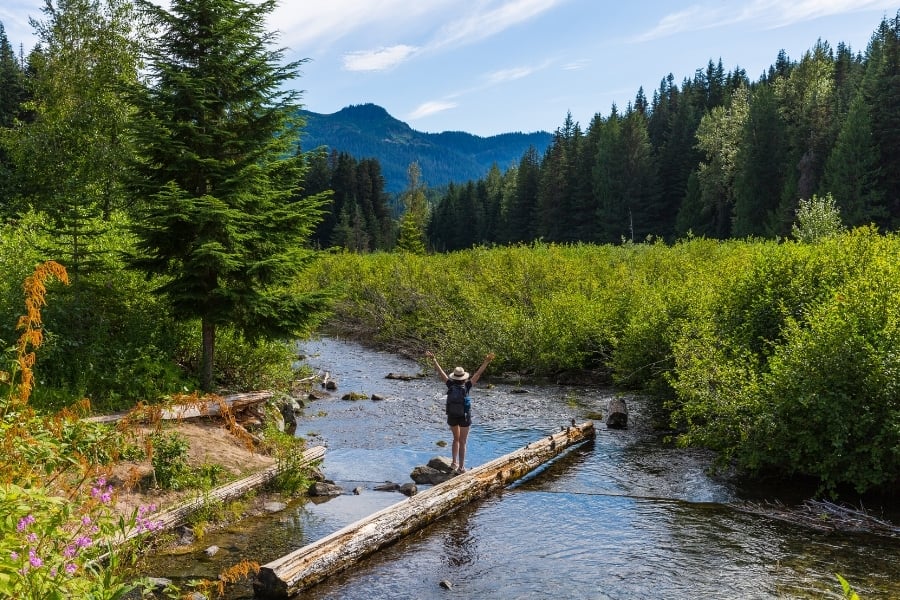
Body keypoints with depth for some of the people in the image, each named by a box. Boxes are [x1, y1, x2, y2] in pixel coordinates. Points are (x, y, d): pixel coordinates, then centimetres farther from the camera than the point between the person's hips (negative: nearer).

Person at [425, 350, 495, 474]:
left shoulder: (451, 385, -11)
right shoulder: (467, 386, -16)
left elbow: (440, 372, -6)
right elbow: (478, 373, -16)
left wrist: (433, 359, -1)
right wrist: (486, 362, -13)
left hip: (452, 416, 3)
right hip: (464, 416, -3)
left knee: (456, 439, 23)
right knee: (462, 442, 6)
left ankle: (454, 463, 25)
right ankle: (461, 467, 8)